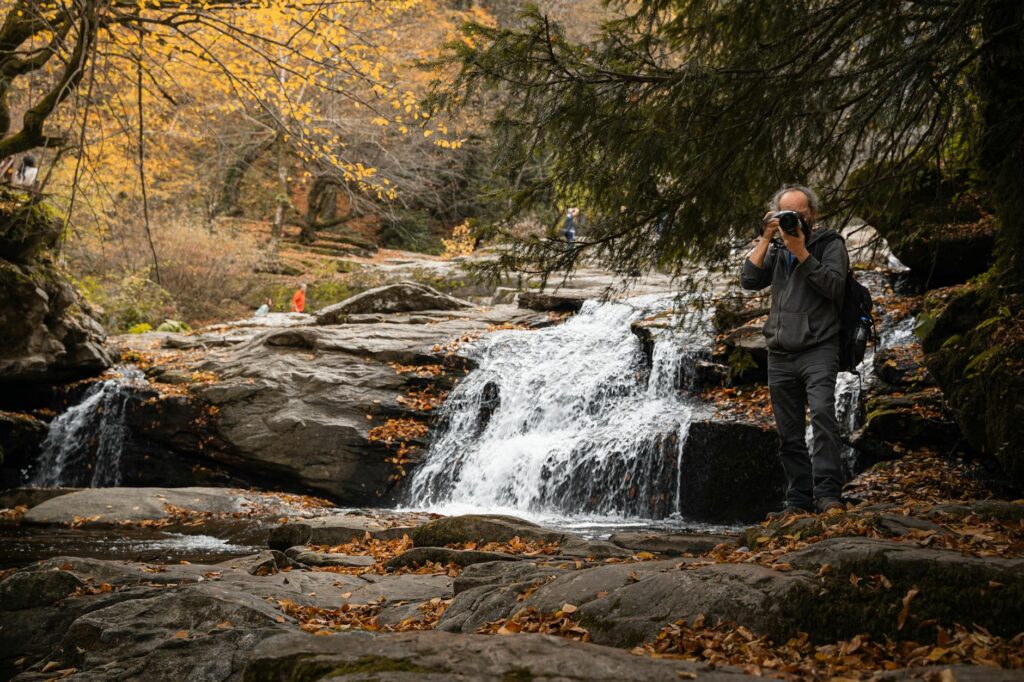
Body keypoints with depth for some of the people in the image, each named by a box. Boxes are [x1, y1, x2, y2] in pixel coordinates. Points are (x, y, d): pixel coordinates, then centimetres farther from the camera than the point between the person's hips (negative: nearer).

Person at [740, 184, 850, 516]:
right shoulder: (775, 249, 17)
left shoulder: (830, 244, 3)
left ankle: (827, 493, -27)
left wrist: (802, 253, -14)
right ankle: (799, 499, 9)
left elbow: (834, 286, -12)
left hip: (818, 349, -5)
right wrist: (766, 239, -2)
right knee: (790, 434, 5)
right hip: (780, 355, 5)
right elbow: (749, 280, 4)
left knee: (822, 414, -24)